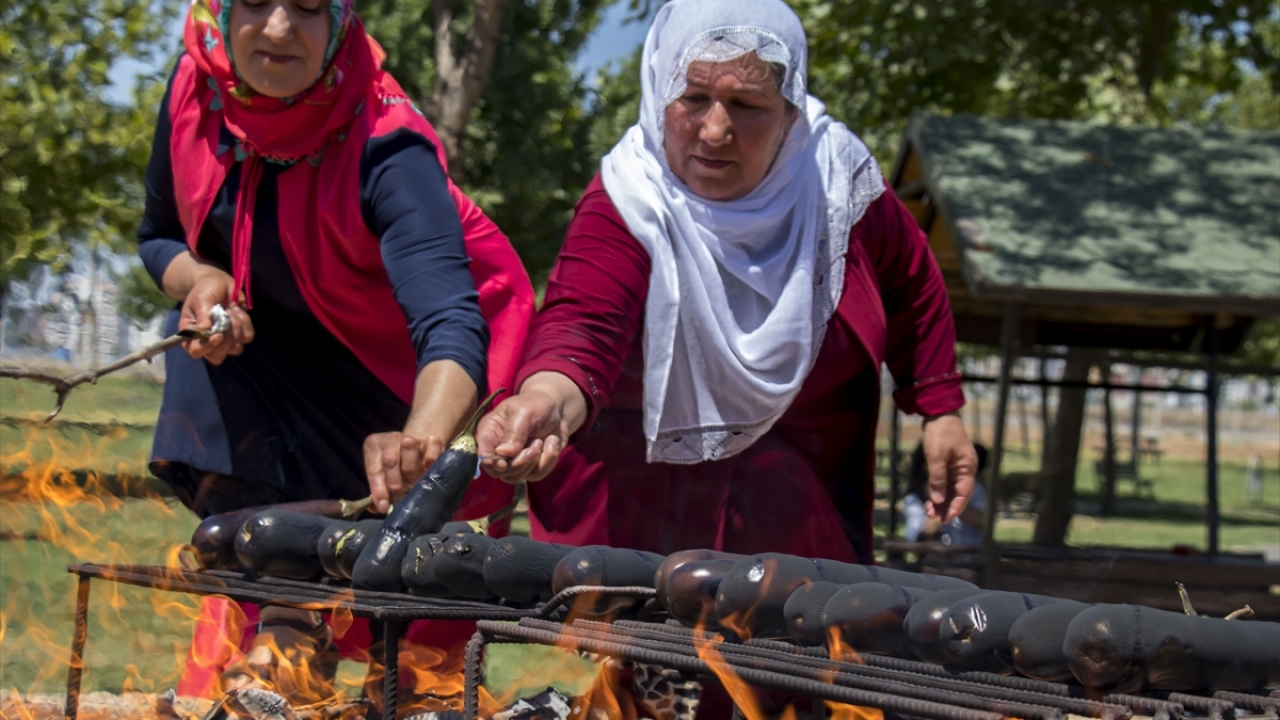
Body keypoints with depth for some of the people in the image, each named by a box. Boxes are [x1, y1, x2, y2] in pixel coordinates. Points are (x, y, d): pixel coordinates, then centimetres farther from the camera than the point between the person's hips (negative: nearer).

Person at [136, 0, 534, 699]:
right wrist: (201, 280, -26)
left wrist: (423, 434, -68)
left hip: (405, 369, -4)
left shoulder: (387, 149, -36)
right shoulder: (195, 93, -20)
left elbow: (450, 323, -48)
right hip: (273, 336, 4)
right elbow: (160, 237, -2)